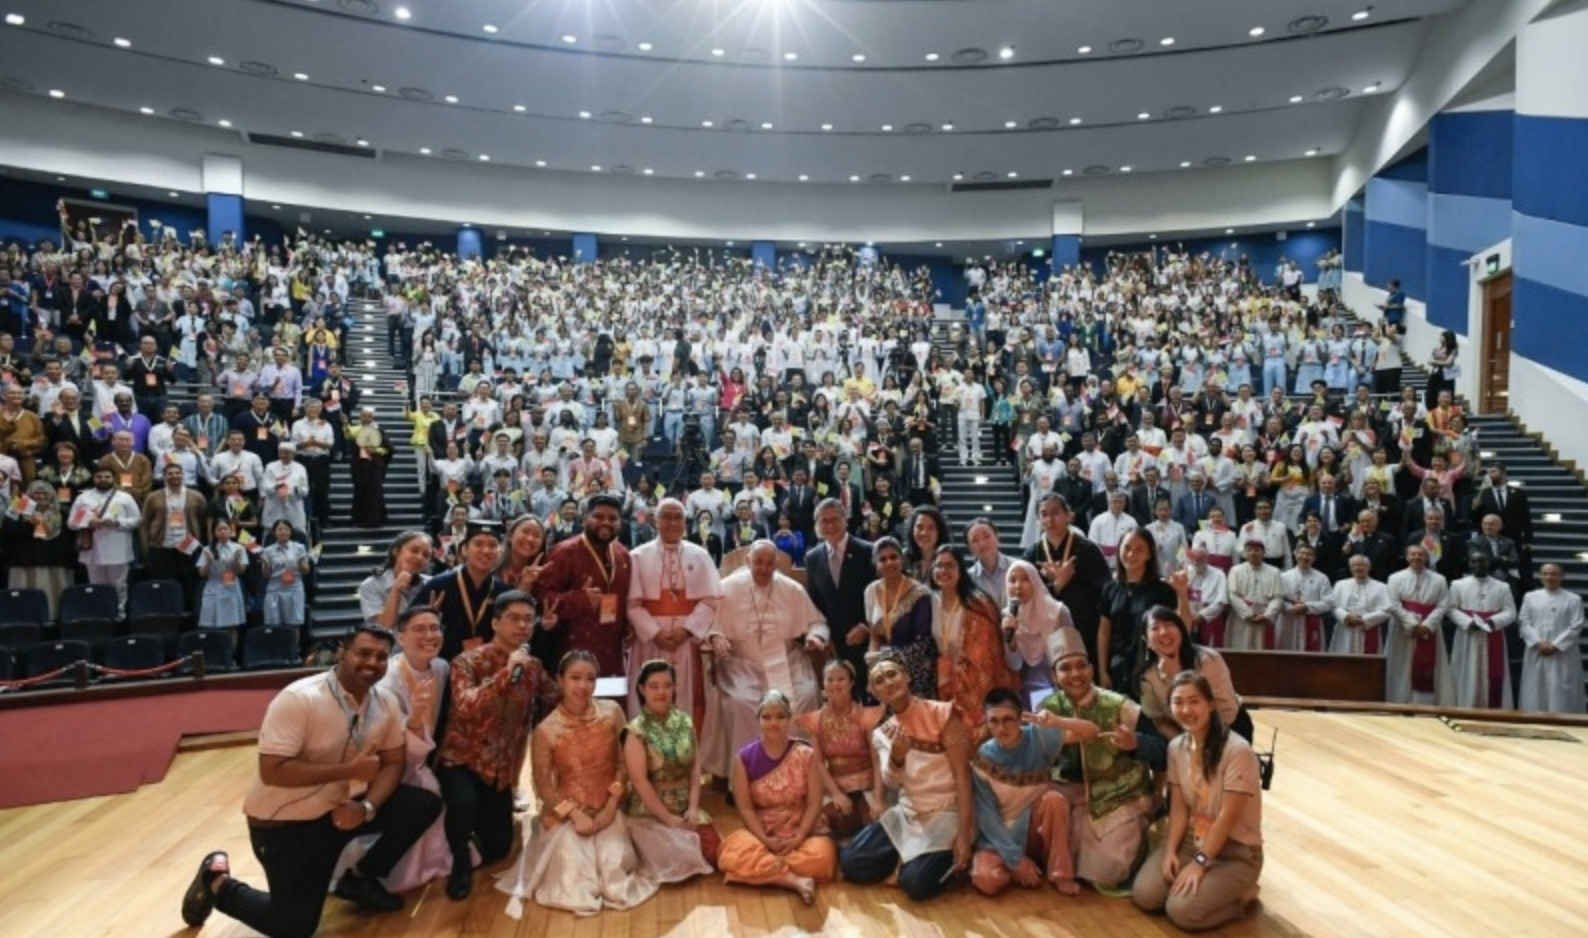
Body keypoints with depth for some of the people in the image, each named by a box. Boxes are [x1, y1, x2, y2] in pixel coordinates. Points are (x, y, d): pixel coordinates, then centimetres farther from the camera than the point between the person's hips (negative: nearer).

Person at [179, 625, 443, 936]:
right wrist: (348, 770, -31)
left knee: (425, 805, -10)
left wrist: (366, 807, -21)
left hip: (343, 806, 6)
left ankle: (360, 878, 11)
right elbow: (272, 771, -29)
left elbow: (393, 764, -2)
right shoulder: (299, 699, -26)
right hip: (286, 818, -6)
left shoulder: (387, 703, -6)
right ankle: (217, 883, 19)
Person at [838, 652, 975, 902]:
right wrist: (896, 757, -26)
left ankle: (945, 859, 6)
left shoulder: (941, 714, -12)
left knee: (917, 883, -25)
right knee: (850, 863, -9)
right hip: (905, 814, 5)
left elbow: (962, 775, -15)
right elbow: (890, 782, -3)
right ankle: (909, 855, 12)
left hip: (946, 814, -5)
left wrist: (964, 834, -21)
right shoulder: (881, 733, 5)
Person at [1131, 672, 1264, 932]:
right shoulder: (1176, 747, -1)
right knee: (1144, 895, -13)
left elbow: (1228, 816, -20)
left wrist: (1199, 863, -19)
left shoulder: (1237, 750, -22)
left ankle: (1240, 895, 4)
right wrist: (1170, 851, -11)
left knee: (1181, 911, -23)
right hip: (1190, 840, 6)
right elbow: (1178, 806, 2)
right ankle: (1208, 887, 11)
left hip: (1235, 850, -6)